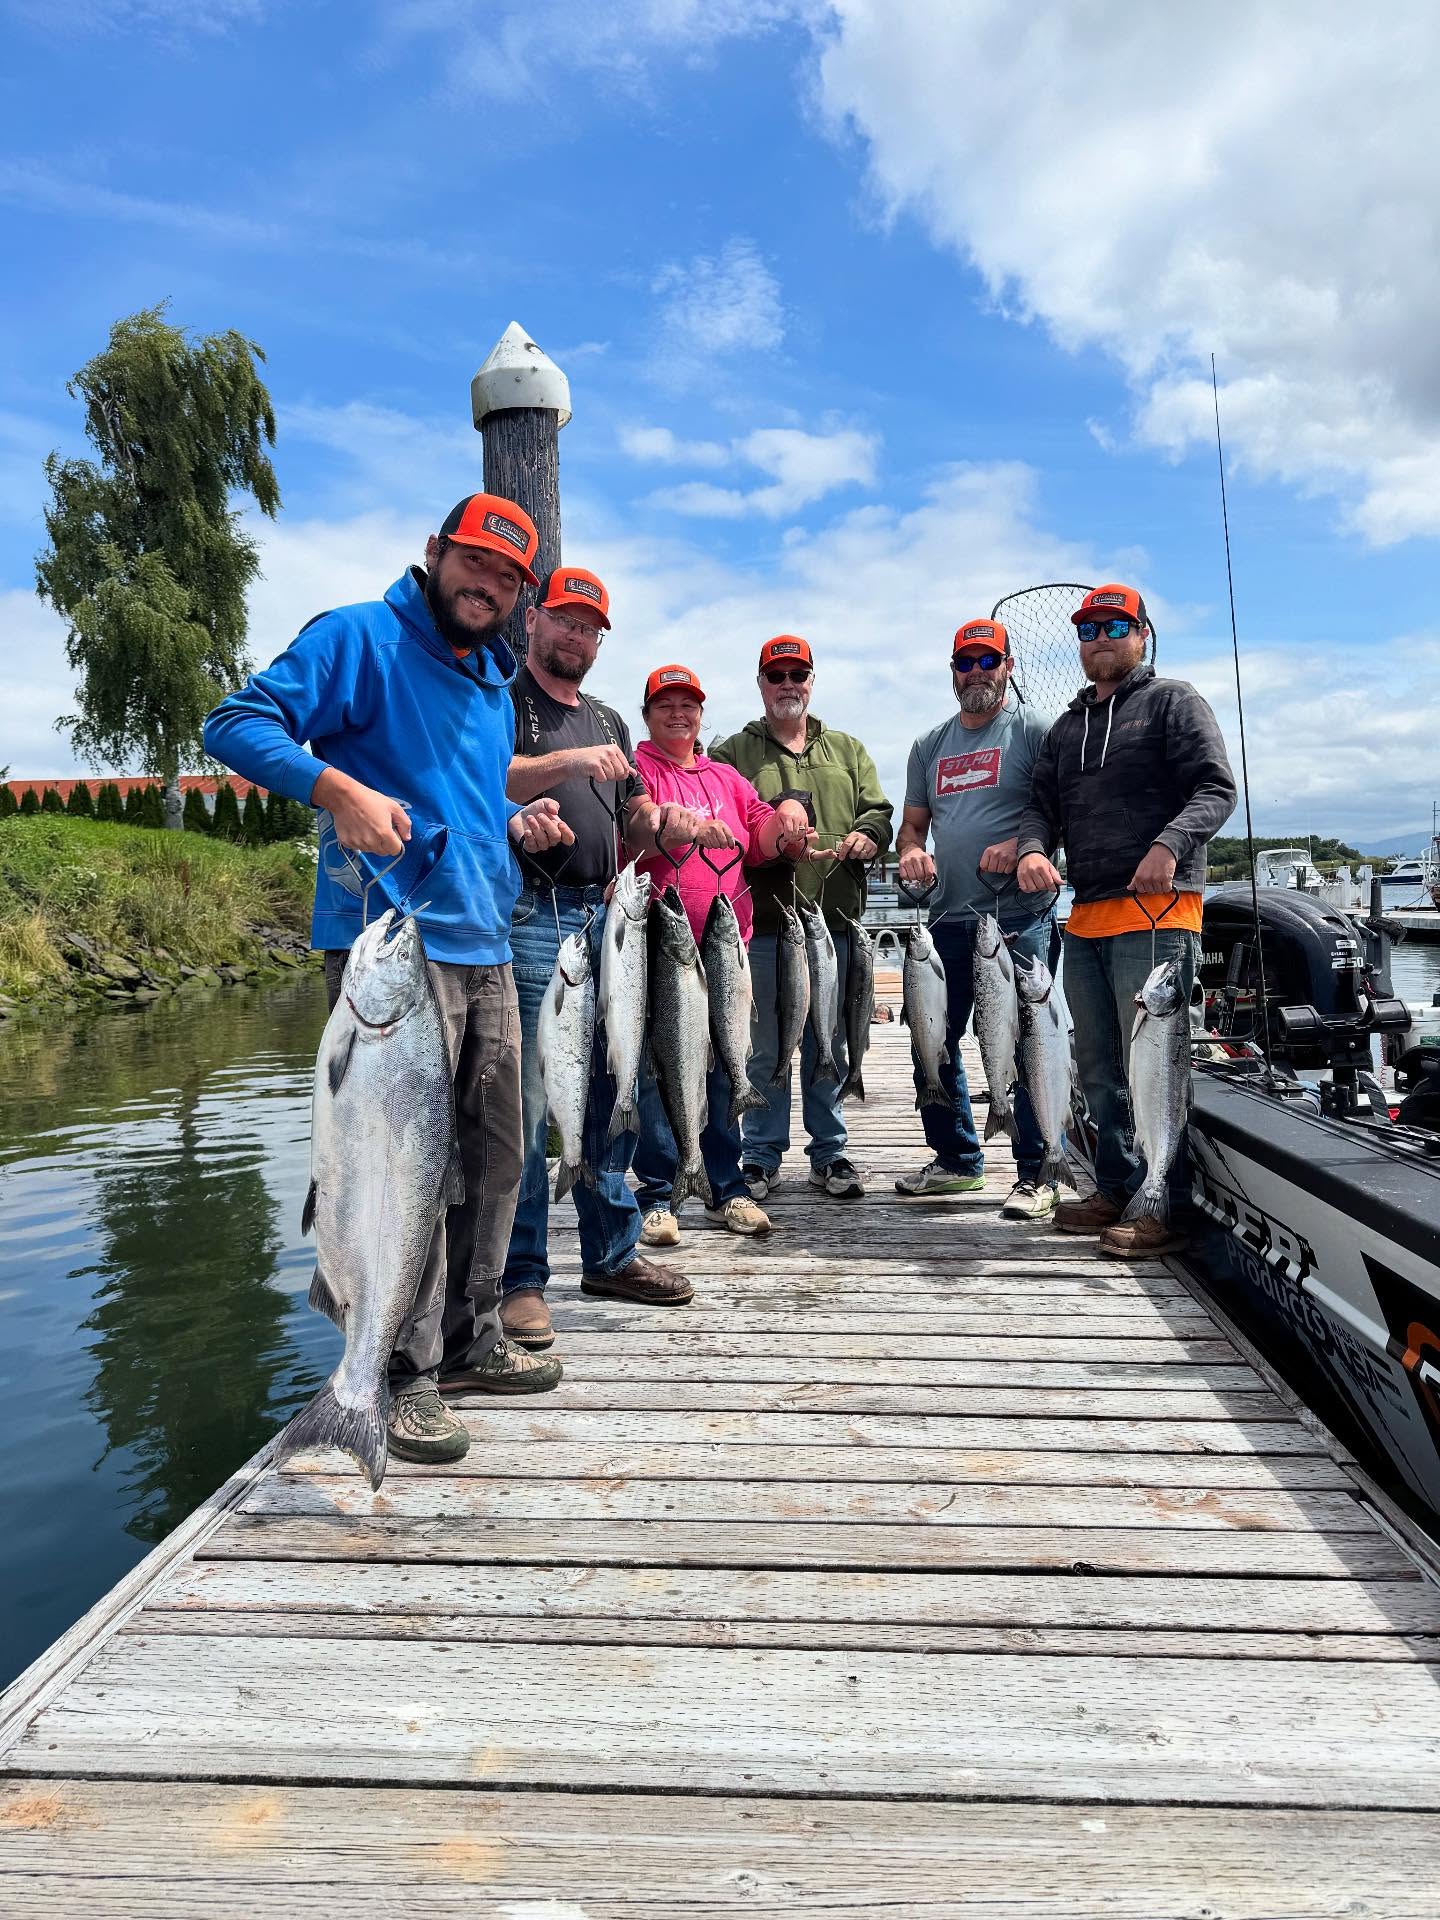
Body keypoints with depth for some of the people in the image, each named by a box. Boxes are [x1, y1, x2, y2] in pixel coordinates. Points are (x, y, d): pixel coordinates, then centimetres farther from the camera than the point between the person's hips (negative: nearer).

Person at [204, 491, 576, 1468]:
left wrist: (517, 827, 11)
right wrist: (339, 787, -27)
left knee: (495, 1152, 12)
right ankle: (408, 1374, 4)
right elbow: (238, 722, -11)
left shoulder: (495, 685, 22)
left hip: (485, 948, 9)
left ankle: (471, 1338, 26)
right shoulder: (358, 638, -2)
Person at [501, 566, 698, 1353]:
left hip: (602, 916, 7)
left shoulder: (608, 722, 25)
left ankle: (611, 1253, 21)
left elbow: (633, 821, 24)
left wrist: (666, 823, 2)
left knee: (612, 1091, 9)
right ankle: (519, 1279, -1)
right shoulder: (502, 702, 5)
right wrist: (569, 762, -23)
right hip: (528, 914, -7)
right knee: (523, 1098, -8)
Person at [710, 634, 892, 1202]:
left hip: (835, 920, 3)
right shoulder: (732, 752, 8)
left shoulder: (847, 750, 18)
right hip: (763, 921, -2)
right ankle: (762, 1156, 14)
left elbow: (878, 811, 12)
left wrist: (866, 835, -12)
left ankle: (829, 1153, 20)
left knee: (830, 1043, 9)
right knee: (765, 1046, 2)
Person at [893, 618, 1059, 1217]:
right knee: (932, 1041, 10)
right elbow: (913, 823, 21)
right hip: (949, 917, 6)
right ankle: (956, 1159, 26)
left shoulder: (1033, 729, 1)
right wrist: (911, 853, -1)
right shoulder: (930, 745, 18)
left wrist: (1020, 846, -21)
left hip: (1019, 916, -6)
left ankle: (1036, 1174, 6)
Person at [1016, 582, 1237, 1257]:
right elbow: (1041, 802, 17)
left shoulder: (1172, 701, 5)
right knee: (1099, 1067, 11)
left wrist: (1170, 844, -23)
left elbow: (1215, 788, -5)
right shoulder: (1067, 726, 23)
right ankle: (1117, 1189, 22)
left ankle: (1163, 1207, 0)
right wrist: (1032, 848, -6)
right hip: (1085, 920, 7)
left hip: (1156, 914, -7)